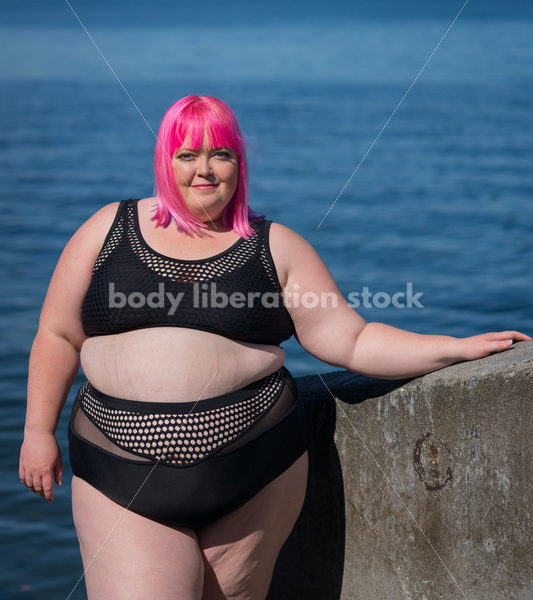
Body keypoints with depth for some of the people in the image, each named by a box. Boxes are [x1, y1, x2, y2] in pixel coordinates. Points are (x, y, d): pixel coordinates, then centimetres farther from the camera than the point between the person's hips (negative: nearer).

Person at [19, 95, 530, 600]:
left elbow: (352, 342, 5)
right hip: (123, 480, 0)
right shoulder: (109, 229, 9)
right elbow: (59, 336, 12)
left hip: (253, 474, 1)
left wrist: (461, 348, -2)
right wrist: (38, 431, 6)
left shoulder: (274, 246, 8)